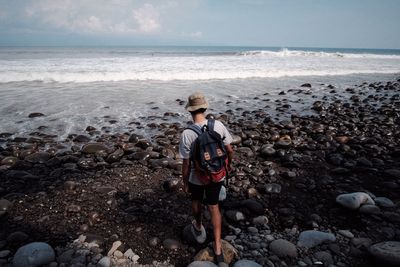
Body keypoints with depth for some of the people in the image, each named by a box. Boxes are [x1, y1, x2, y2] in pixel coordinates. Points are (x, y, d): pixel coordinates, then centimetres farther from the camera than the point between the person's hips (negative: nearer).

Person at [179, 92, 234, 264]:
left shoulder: (187, 134, -24)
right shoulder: (218, 125, -15)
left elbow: (186, 163, -17)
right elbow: (230, 150, -5)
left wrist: (185, 183, -1)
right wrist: (229, 164, 16)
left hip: (196, 177, -2)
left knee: (196, 202, 27)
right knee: (214, 207, 19)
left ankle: (198, 228, 54)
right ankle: (217, 247, 24)